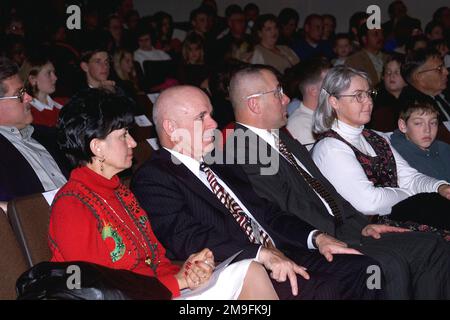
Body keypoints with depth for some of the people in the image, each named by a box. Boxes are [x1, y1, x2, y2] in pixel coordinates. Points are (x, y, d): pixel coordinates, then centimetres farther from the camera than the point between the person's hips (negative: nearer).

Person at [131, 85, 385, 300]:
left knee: (363, 269, -8)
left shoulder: (219, 163, 22)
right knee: (324, 291, -27)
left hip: (281, 258, 8)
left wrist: (316, 238, 5)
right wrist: (263, 254, -24)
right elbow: (189, 239, -17)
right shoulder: (152, 179, -5)